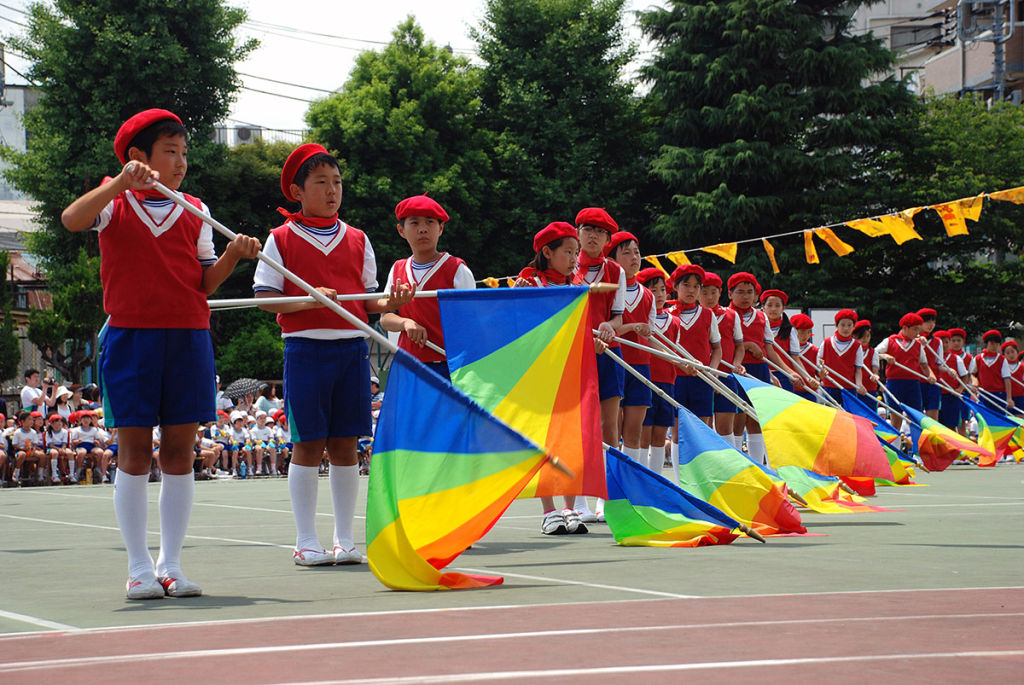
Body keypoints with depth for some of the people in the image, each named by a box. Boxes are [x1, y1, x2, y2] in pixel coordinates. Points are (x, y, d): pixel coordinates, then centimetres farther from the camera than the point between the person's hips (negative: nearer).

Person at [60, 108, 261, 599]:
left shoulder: (193, 211, 11)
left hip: (188, 337, 3)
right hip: (131, 336, -3)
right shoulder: (113, 204, 2)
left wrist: (232, 255, -9)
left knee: (179, 452, 3)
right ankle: (139, 567, 6)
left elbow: (204, 283, 9)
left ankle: (171, 565, 10)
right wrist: (121, 182, -29)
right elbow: (71, 219, -20)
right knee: (135, 452, -1)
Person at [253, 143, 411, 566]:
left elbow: (367, 300, 13)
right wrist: (308, 300, -18)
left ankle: (345, 540, 12)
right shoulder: (282, 239, 1)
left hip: (351, 348, 4)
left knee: (345, 446, 6)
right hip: (306, 348, -4)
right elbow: (265, 297, -3)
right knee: (308, 445, -2)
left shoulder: (357, 240, 13)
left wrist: (390, 303, -8)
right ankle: (306, 542, 4)